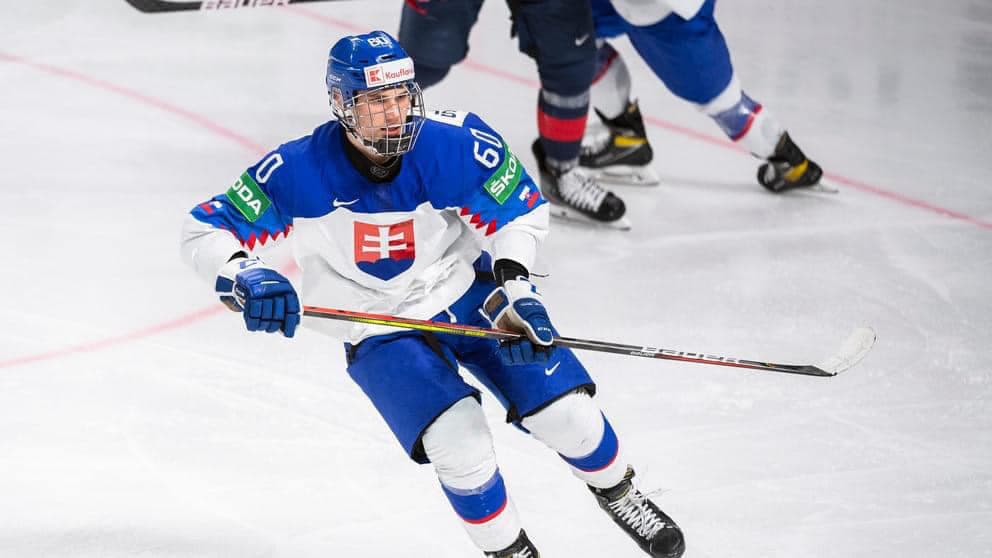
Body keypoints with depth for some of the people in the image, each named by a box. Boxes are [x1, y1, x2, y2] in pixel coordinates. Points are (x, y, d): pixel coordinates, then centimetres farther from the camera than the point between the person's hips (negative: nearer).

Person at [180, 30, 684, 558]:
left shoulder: (452, 142, -23)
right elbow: (203, 231, -22)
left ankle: (618, 493, 27)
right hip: (381, 333, -1)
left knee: (566, 413, -7)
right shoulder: (300, 172, -25)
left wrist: (513, 289, -19)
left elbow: (520, 211, -7)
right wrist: (244, 279, -40)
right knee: (460, 447, -22)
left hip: (470, 294, 2)